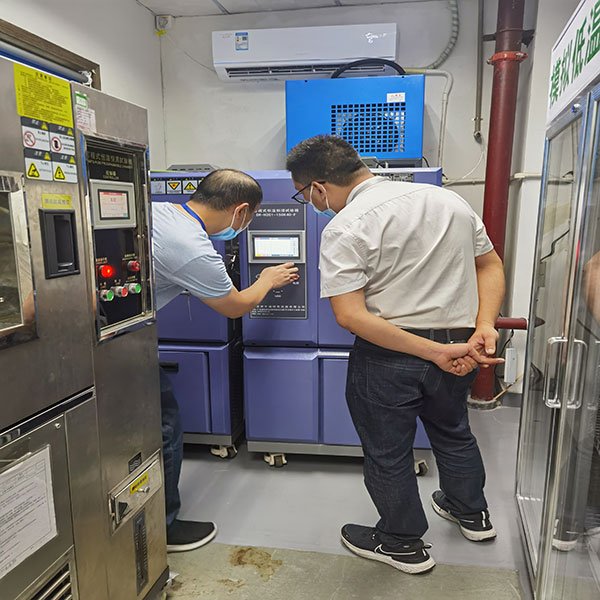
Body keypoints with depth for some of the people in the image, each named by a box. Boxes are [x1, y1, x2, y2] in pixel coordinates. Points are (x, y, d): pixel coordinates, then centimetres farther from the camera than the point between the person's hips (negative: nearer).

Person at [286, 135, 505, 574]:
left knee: (388, 453, 15)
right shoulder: (449, 200, 3)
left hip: (388, 356, -6)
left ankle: (404, 545, 36)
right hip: (459, 343, 7)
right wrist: (485, 325, -4)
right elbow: (491, 265, 7)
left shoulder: (345, 229, -17)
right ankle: (472, 514, 51)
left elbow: (350, 315, -24)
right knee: (453, 431, 30)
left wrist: (434, 353, -22)